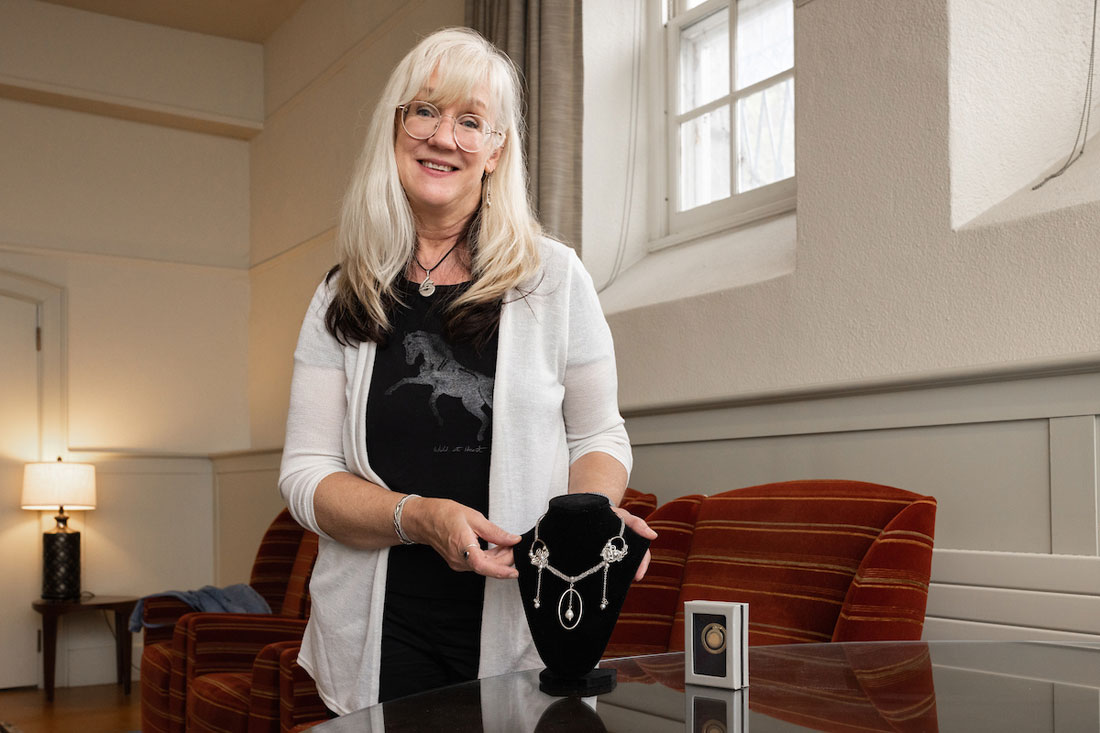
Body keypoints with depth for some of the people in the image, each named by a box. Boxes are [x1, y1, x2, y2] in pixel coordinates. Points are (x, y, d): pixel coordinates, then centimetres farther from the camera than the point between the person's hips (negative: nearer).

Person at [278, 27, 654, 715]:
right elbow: (305, 475, -1)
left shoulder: (555, 278, -1)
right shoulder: (343, 300, 3)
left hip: (520, 628, -1)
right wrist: (420, 518, -18)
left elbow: (598, 435, 6)